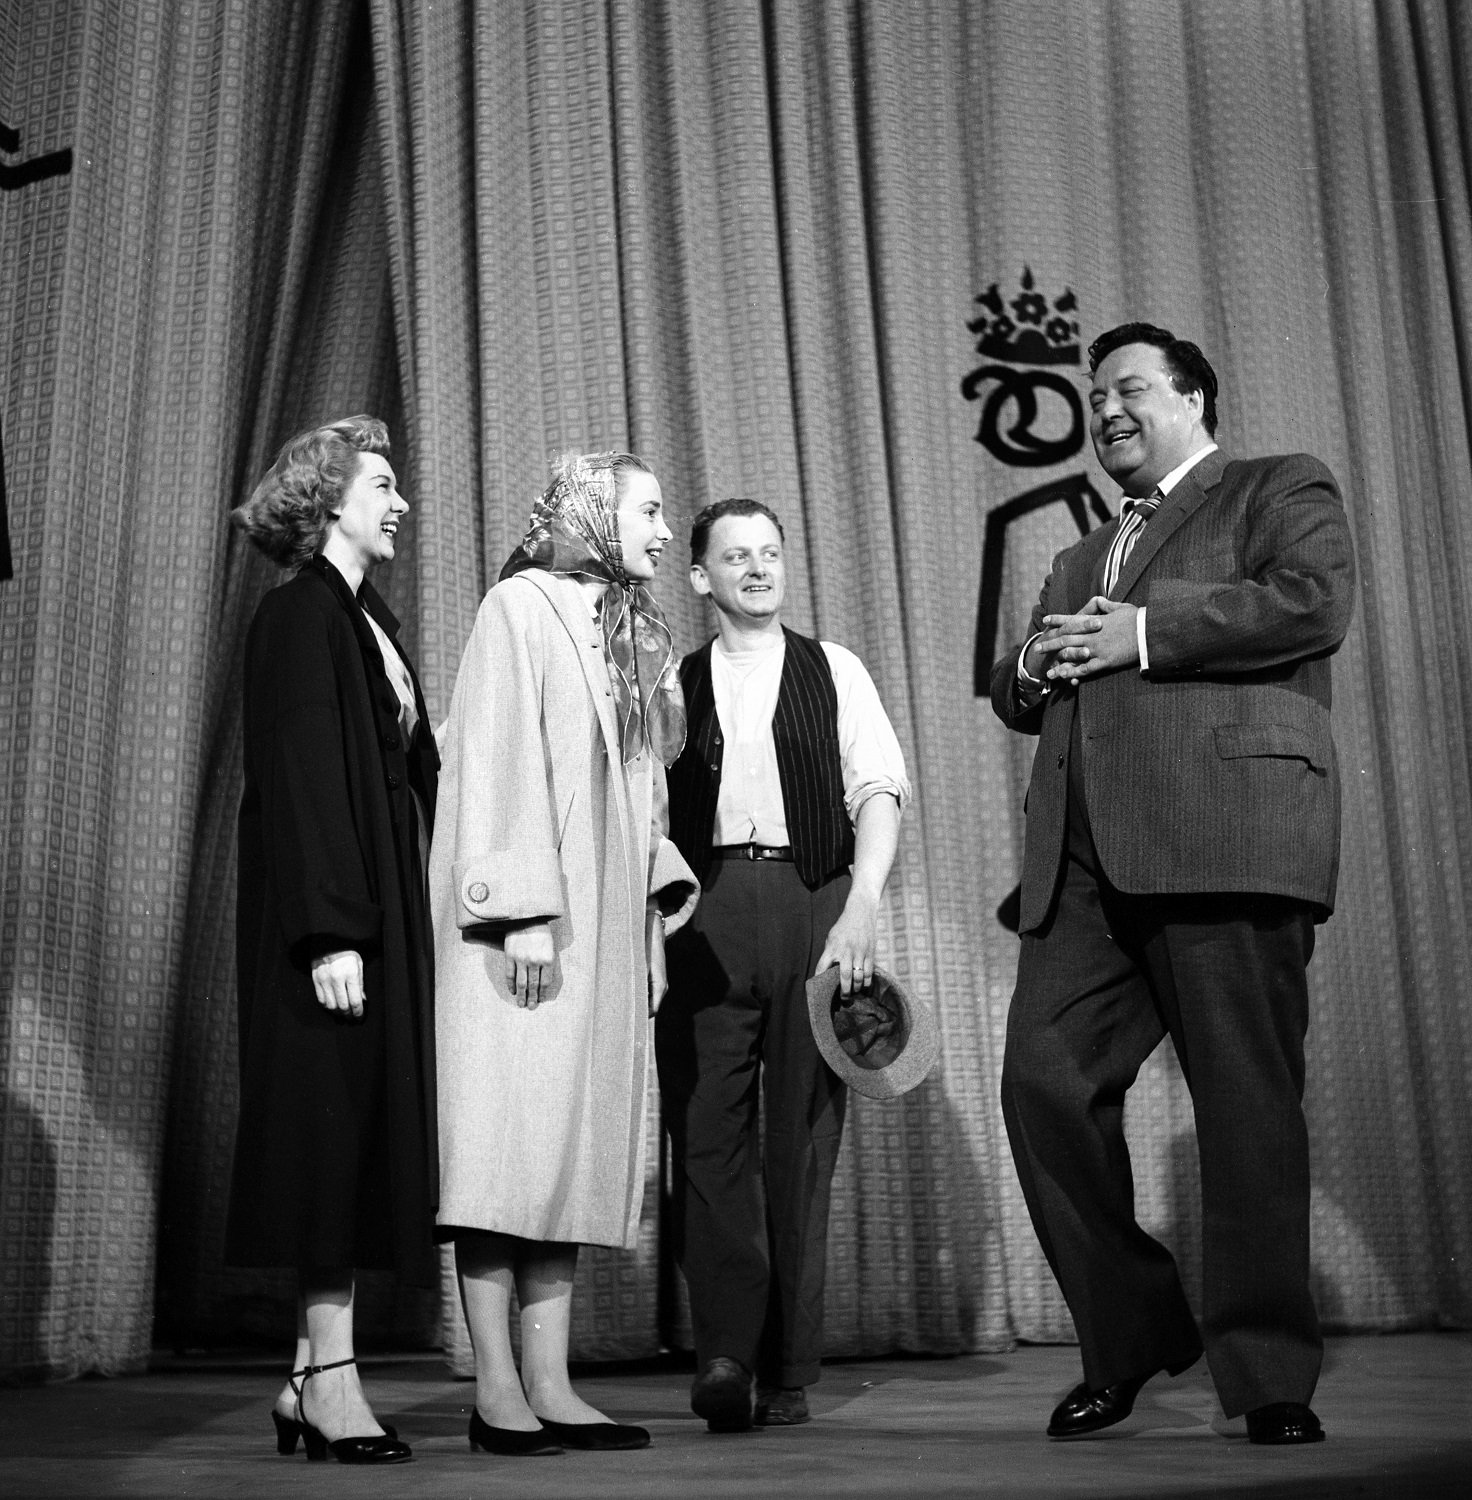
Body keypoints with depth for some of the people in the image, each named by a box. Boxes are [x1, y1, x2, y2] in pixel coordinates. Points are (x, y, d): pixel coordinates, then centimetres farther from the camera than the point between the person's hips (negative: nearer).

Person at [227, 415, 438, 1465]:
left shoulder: (368, 621, 18)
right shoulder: (299, 615, -8)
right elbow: (299, 780, -16)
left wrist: (396, 920, 10)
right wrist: (332, 932, -21)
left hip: (387, 906, 9)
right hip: (329, 910, -9)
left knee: (370, 1130, 7)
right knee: (336, 1118, -7)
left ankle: (314, 1379, 12)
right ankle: (330, 1383, -1)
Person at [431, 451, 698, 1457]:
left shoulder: (633, 635, 21)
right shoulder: (522, 607, -2)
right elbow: (498, 761, -11)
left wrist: (657, 900, 11)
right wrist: (522, 910, -19)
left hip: (604, 931, 8)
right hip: (526, 927, -8)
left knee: (576, 1148, 4)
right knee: (512, 1140, -7)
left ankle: (551, 1386, 6)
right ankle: (497, 1391, -4)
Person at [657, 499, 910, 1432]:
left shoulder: (834, 671, 13)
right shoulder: (674, 688, 14)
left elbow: (878, 790, 2)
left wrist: (862, 908, -12)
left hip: (815, 902, 0)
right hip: (707, 909, 1)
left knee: (803, 1134, 1)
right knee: (708, 1129, -8)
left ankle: (788, 1372, 7)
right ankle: (726, 1351, -8)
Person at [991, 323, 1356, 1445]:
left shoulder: (1281, 490, 14)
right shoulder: (1081, 557, 34)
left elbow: (1316, 602, -6)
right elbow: (1017, 697, 34)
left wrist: (1144, 634, -6)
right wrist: (1033, 667, 9)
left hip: (1224, 837, -6)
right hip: (1085, 860, 6)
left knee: (1248, 1102, -7)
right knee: (1043, 1079, -5)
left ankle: (1270, 1374, 2)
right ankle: (1131, 1333, 10)